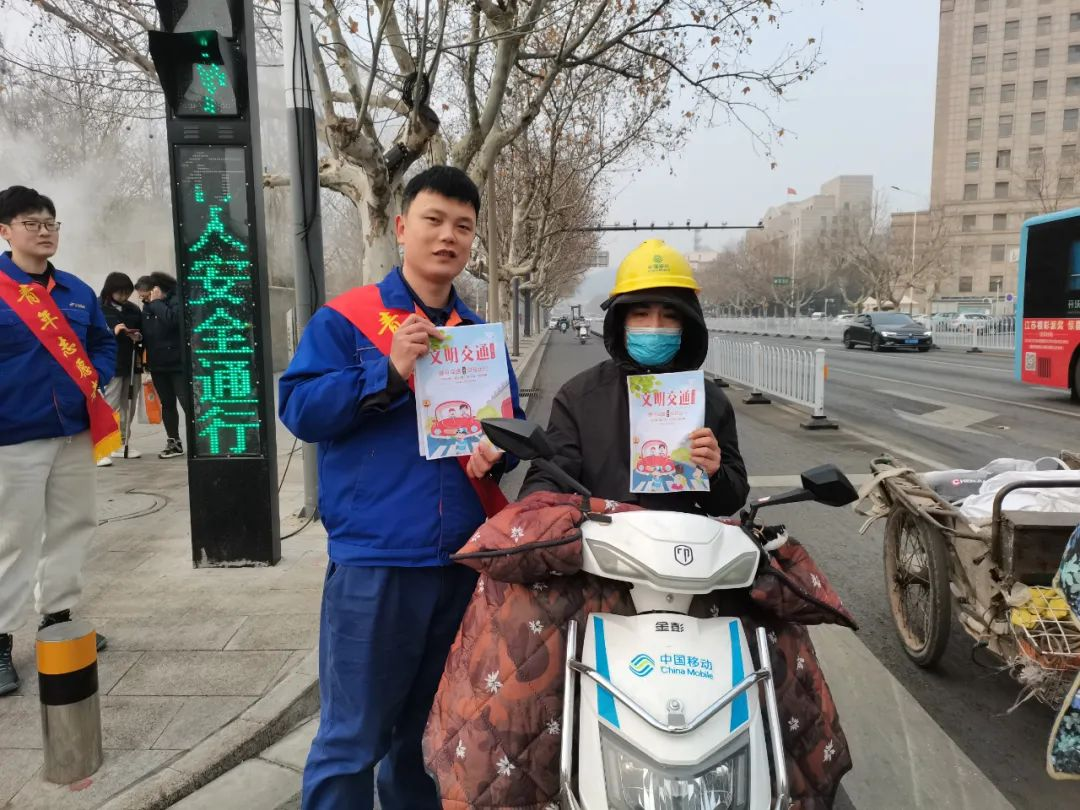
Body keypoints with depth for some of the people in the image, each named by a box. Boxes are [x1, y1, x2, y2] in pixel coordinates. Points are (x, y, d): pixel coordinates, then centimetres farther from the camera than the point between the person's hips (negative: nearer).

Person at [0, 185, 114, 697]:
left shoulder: (77, 292, 9)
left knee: (72, 526, 14)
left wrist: (95, 379, 1)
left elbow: (103, 343, 18)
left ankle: (58, 616, 31)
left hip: (75, 430, 6)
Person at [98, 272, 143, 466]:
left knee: (128, 406, 10)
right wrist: (113, 332, -25)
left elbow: (143, 332, 20)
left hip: (132, 363, 6)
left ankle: (122, 444, 22)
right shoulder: (99, 309, -4)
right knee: (109, 406, -11)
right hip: (111, 364, -6)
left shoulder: (133, 309, 12)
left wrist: (139, 337, -1)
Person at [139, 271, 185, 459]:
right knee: (167, 404, 12)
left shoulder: (176, 300, -12)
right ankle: (173, 443, 19)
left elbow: (172, 319, -30)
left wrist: (156, 302, -21)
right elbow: (147, 332, 20)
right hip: (157, 364, 7)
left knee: (188, 403, -5)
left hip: (178, 363, -7)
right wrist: (138, 336, 2)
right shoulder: (147, 306, 10)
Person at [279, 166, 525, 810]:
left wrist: (497, 448, -4)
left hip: (466, 559, 5)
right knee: (353, 739, 4)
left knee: (434, 733, 21)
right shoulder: (344, 319, -2)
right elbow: (299, 408, -10)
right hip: (375, 559, -5)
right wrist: (390, 373, -20)